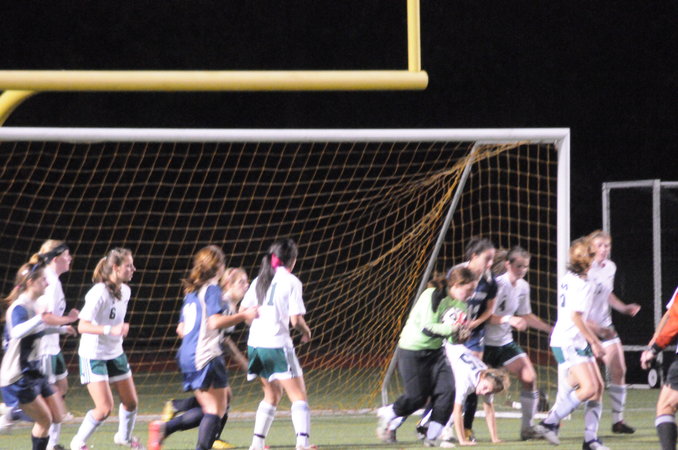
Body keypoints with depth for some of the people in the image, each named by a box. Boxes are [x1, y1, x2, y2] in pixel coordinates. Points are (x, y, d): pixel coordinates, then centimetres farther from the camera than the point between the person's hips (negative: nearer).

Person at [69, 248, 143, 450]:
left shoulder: (125, 291, 2)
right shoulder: (99, 293, -23)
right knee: (104, 408, -12)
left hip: (115, 354, 8)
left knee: (131, 402, 12)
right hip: (93, 355, -8)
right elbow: (82, 326, -29)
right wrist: (111, 330, -39)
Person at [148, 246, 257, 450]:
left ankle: (164, 428, 3)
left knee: (210, 408, 14)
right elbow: (215, 321, -20)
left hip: (187, 355, 9)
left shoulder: (192, 291, 18)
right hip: (207, 356, -9)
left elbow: (181, 329, 20)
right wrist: (243, 315, -13)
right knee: (217, 409, -5)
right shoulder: (212, 288, -7)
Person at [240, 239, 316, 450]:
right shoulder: (291, 281, -7)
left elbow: (243, 311, 11)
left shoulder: (260, 280, 11)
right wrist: (306, 331, 8)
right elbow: (296, 319, -12)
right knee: (298, 395, -2)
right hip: (277, 344, -6)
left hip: (255, 345, 7)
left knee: (273, 394, 21)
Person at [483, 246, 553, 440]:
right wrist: (509, 319, -35)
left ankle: (527, 428, 6)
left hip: (505, 342, 7)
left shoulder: (523, 286, 4)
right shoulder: (496, 283, -20)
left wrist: (551, 329, 15)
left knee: (530, 378, -5)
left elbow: (526, 315, 20)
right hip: (485, 342, -7)